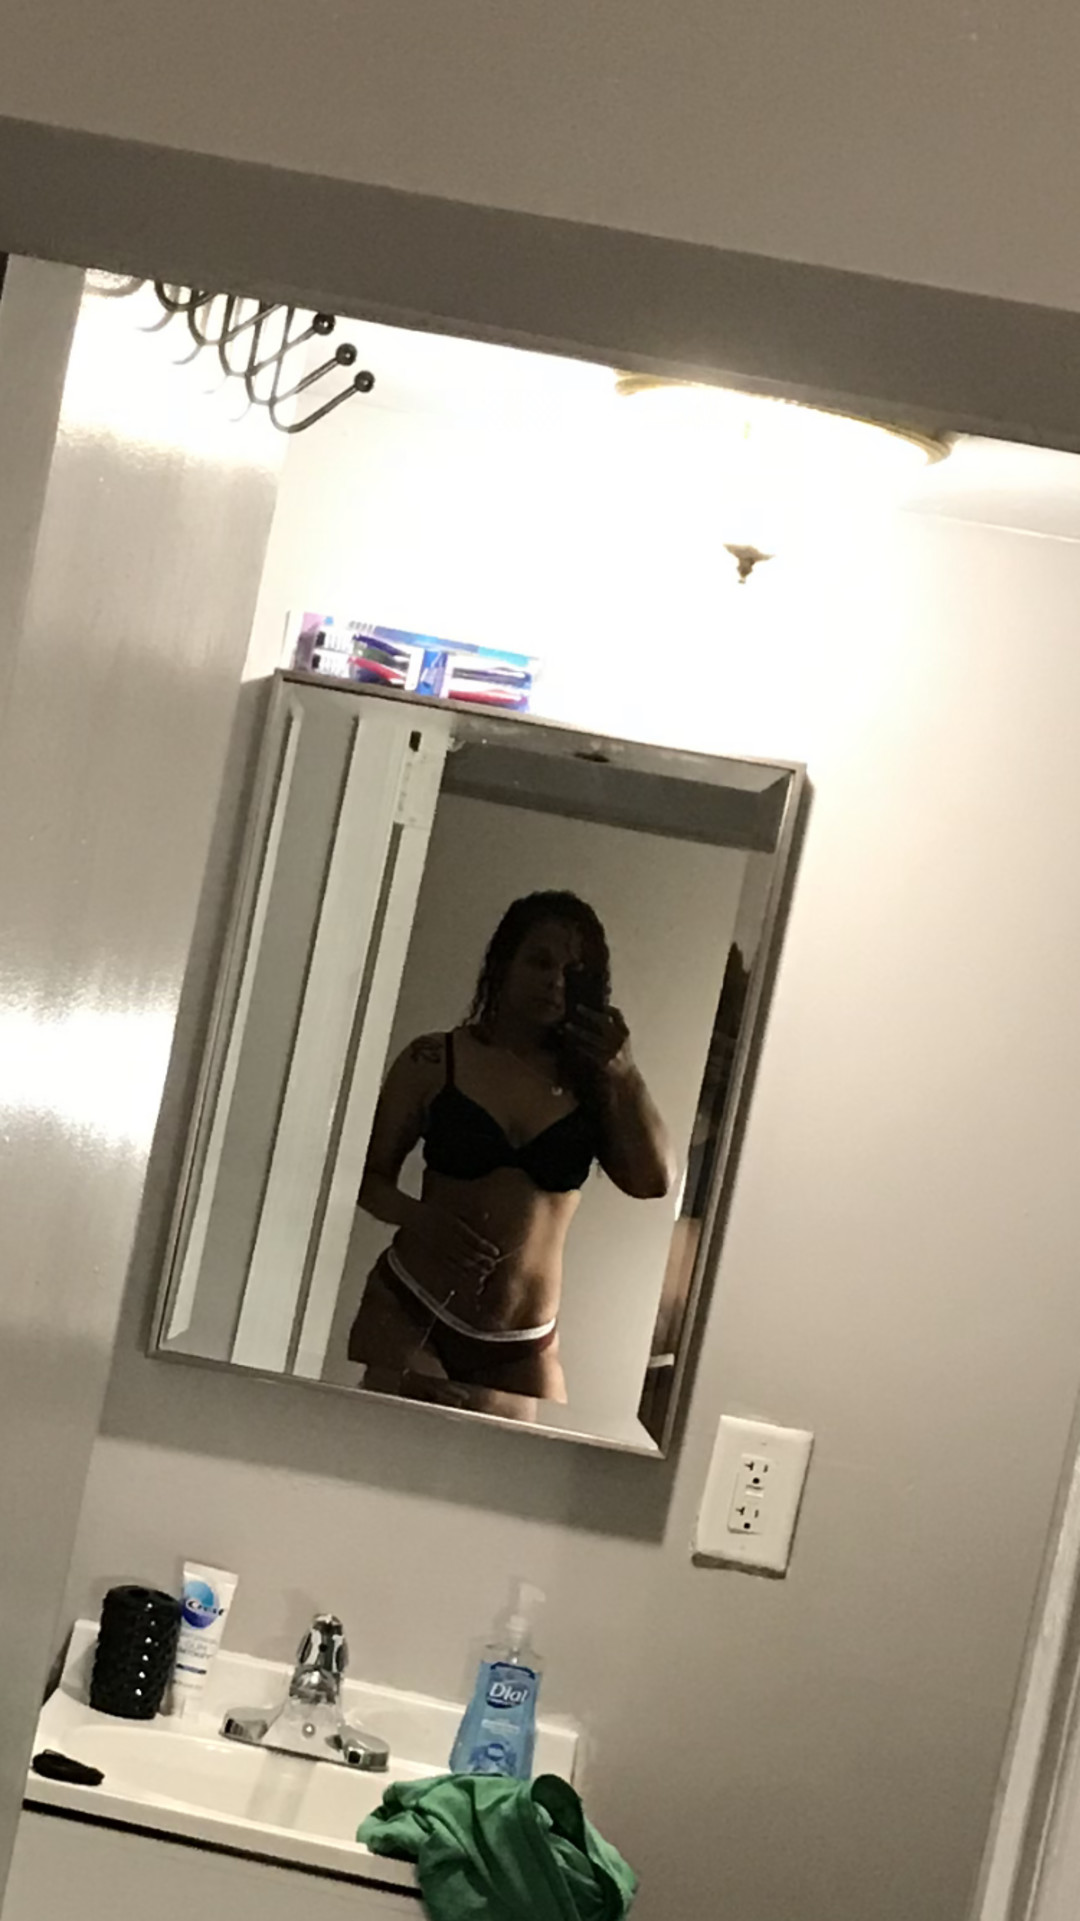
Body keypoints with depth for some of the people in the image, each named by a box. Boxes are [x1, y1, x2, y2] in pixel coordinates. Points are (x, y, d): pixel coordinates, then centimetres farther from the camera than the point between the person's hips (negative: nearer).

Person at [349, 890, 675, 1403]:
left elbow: (653, 1181, -7)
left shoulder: (590, 1081, 2)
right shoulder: (434, 1061, -2)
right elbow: (371, 1178, 2)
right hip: (410, 1314, -1)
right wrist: (418, 1217, -18)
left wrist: (624, 1072, -13)